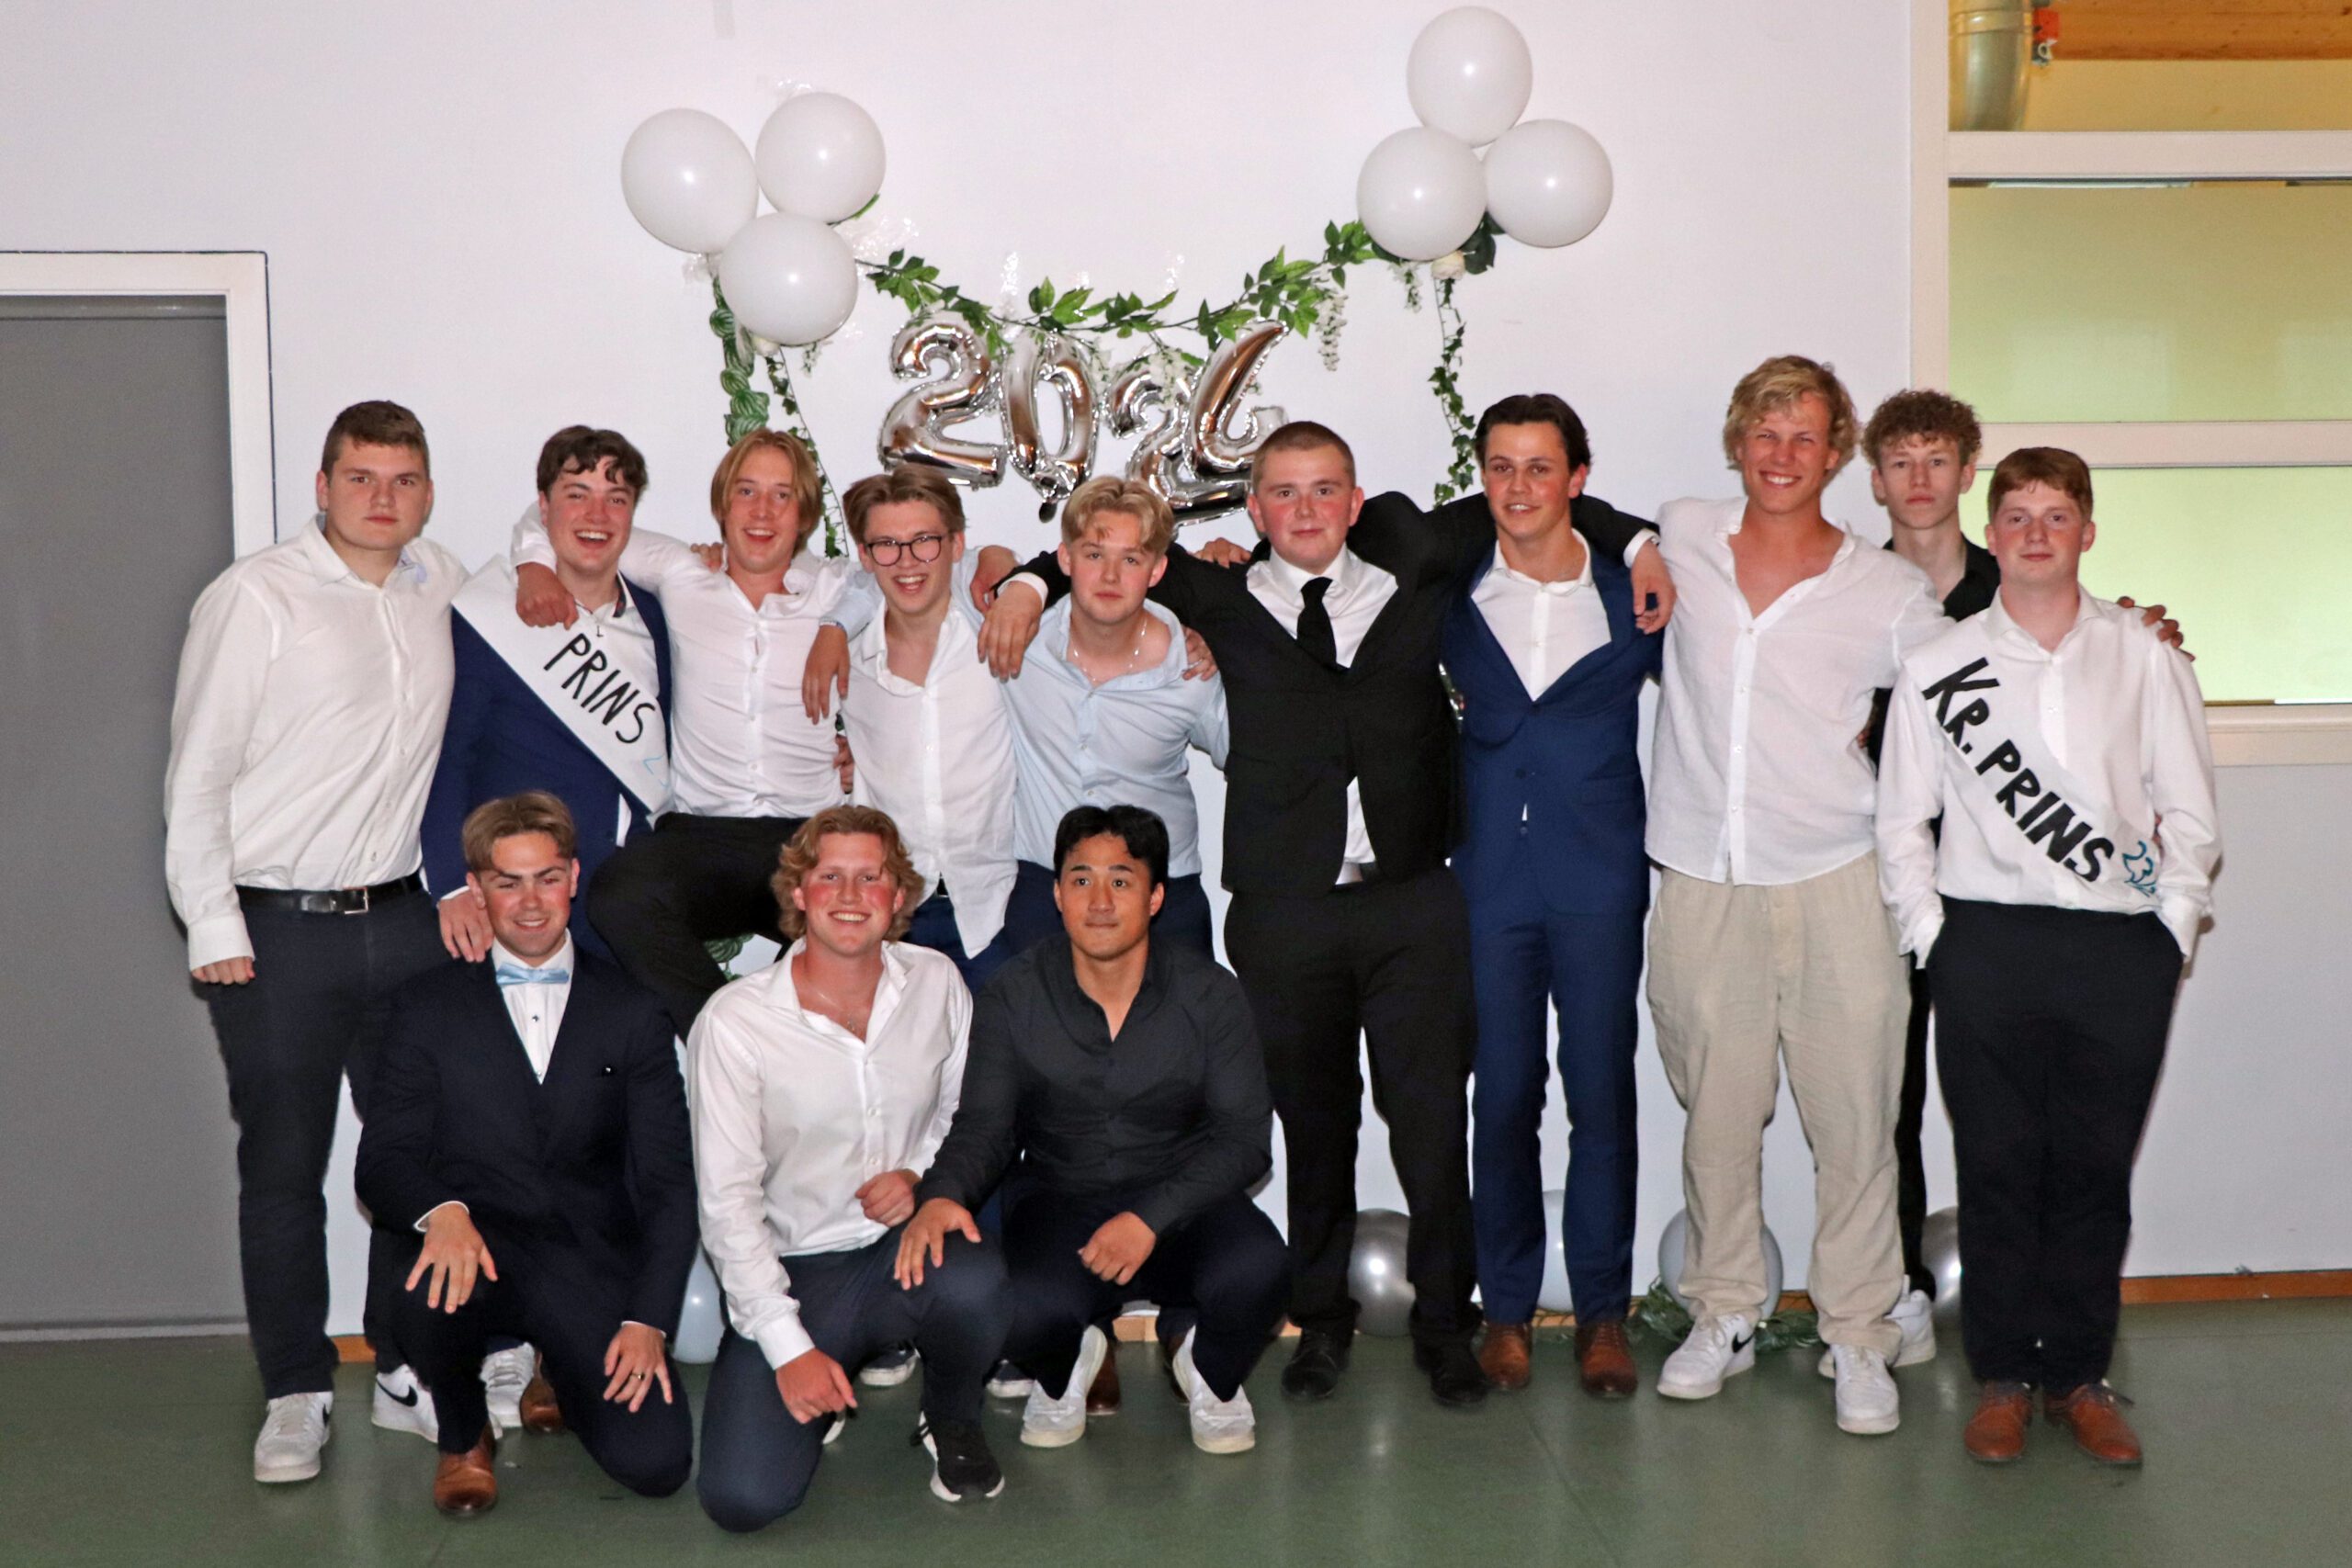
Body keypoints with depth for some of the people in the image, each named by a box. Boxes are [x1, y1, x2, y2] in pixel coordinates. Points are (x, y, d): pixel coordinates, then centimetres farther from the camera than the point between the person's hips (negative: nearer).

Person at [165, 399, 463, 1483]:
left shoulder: (443, 588, 9)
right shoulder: (256, 597, -5)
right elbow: (196, 775, -5)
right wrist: (212, 927, -10)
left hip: (403, 917, 4)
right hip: (278, 929, -4)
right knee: (283, 1168, 3)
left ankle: (408, 1372, 22)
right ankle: (297, 1394, 15)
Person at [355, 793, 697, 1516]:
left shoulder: (632, 1011, 9)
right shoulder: (428, 1007, 8)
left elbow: (668, 1181, 4)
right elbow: (382, 1160, 1)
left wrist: (648, 1321, -9)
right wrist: (440, 1209, -24)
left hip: (594, 1268, 1)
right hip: (478, 1246, -1)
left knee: (655, 1462, -18)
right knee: (437, 1286, -37)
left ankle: (562, 1371, 19)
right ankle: (463, 1434, -1)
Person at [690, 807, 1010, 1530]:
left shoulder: (935, 982, 0)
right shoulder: (733, 1022, -12)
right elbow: (728, 1200, -12)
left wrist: (922, 1176, -9)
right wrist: (789, 1347, -17)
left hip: (905, 1246, 2)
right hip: (793, 1269, -2)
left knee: (974, 1283, -36)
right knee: (743, 1496, -20)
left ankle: (952, 1420, 0)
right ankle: (827, 1391, 16)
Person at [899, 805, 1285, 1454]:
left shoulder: (1209, 994, -5)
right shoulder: (1015, 996, -3)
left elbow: (1244, 1137, -8)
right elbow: (982, 1127, 0)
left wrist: (1150, 1218, -23)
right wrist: (942, 1194, -25)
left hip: (1182, 1208, 0)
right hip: (1058, 1207, 0)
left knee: (1256, 1271, -33)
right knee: (1017, 1310, -34)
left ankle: (1212, 1375, 6)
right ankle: (1063, 1370, 8)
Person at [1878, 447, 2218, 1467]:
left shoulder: (2145, 658, 7)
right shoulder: (1937, 667, 6)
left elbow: (2189, 810, 9)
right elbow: (1901, 819, 8)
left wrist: (2170, 924, 0)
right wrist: (1930, 931, 0)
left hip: (2123, 950, 1)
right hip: (1988, 940, 0)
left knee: (2095, 1167, 6)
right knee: (1996, 1164, 3)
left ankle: (2079, 1375, 19)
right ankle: (2002, 1375, 15)